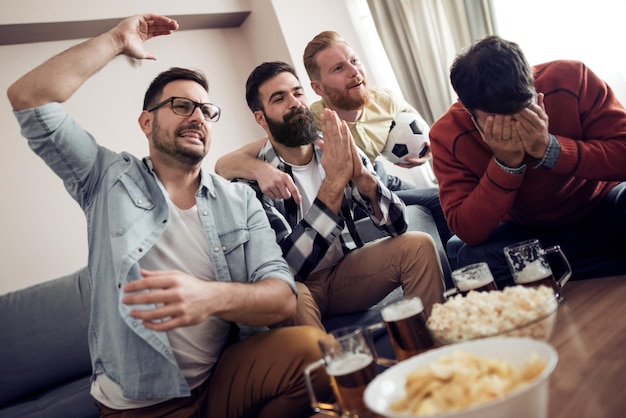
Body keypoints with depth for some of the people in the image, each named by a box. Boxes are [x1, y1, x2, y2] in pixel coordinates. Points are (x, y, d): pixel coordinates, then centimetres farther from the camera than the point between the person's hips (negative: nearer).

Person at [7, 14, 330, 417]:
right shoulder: (110, 178, 3)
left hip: (224, 381, 2)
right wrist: (118, 40, -3)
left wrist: (211, 297, -29)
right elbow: (28, 97, -7)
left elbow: (283, 297, -8)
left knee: (312, 347, -26)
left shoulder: (240, 200, 4)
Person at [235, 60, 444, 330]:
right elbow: (289, 264, -27)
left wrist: (361, 176, -28)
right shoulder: (253, 179, -17)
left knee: (418, 245, -15)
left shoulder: (340, 150, -5)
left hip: (346, 271, 5)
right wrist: (334, 181, -32)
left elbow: (397, 225, -8)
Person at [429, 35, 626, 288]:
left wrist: (550, 149, -34)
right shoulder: (448, 135, -20)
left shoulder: (572, 80, -19)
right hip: (529, 234, 1)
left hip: (603, 208, -1)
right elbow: (467, 232, -23)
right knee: (474, 260, -30)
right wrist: (506, 164, -34)